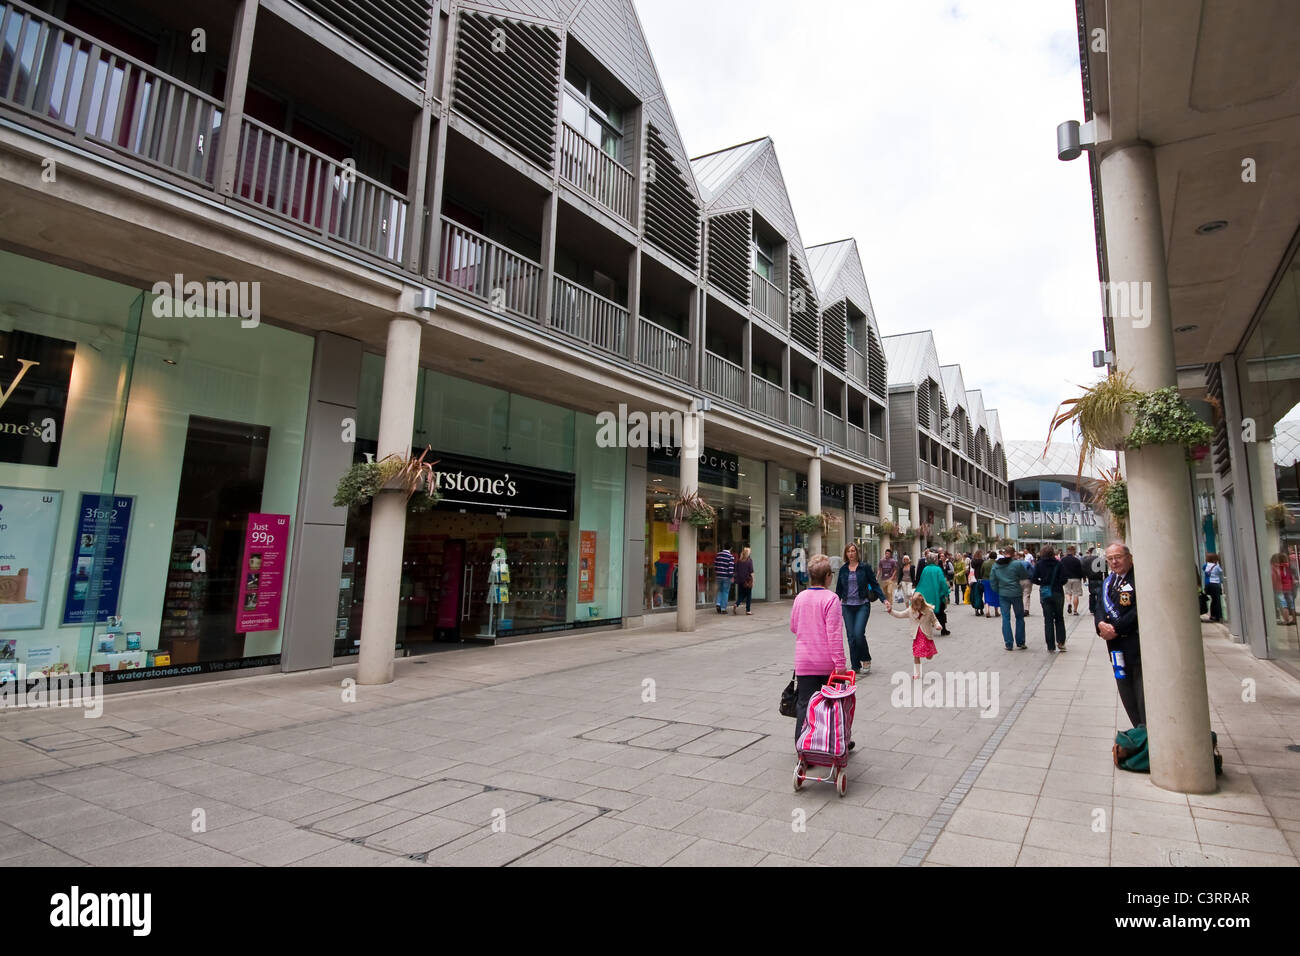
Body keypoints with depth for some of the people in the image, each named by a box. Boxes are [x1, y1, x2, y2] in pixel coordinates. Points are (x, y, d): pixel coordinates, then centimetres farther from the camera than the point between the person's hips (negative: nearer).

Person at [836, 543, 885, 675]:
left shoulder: (865, 567, 0)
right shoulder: (843, 569, 9)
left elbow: (874, 584, 2)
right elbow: (839, 589, 16)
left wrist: (884, 599, -7)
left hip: (862, 605, -3)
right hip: (847, 606, 3)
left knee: (859, 633, -16)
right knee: (851, 636, 3)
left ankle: (866, 660, 10)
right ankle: (855, 667, 13)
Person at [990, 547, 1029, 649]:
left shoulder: (996, 565, 2)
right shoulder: (1017, 564, -11)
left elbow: (992, 580, 4)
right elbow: (1026, 576, 0)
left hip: (1003, 595, 3)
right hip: (1016, 594, -3)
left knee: (1005, 618, 6)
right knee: (1019, 618, 13)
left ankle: (1008, 644, 5)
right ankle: (1020, 642, 17)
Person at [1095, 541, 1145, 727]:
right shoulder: (1107, 582, 14)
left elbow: (1139, 610, -17)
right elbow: (1101, 608, 10)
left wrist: (1115, 629, -16)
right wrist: (1101, 624, -11)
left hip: (1138, 643, -7)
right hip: (1117, 645, 7)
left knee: (1142, 689, -4)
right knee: (1125, 690, 13)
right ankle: (1139, 731, 25)